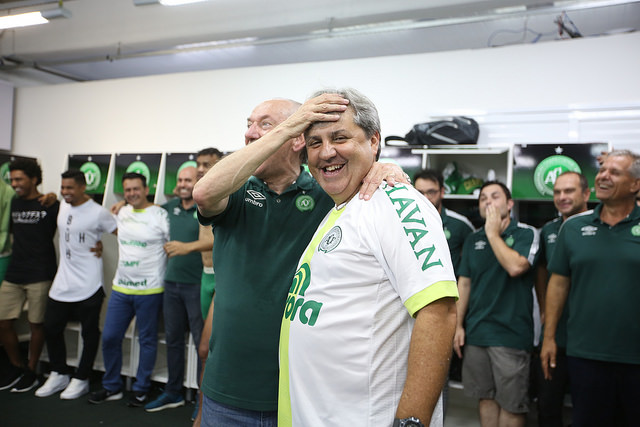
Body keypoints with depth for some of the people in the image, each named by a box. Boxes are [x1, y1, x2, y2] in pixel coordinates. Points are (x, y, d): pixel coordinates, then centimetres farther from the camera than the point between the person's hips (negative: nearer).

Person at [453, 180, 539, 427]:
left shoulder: (526, 234, -3)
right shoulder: (473, 240, 11)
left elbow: (515, 266, -22)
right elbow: (464, 284, 13)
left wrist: (493, 233, -12)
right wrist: (459, 326, 9)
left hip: (511, 334, -4)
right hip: (476, 332, 5)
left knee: (511, 404, 3)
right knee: (485, 398, 13)